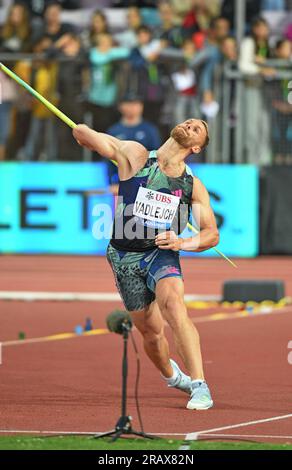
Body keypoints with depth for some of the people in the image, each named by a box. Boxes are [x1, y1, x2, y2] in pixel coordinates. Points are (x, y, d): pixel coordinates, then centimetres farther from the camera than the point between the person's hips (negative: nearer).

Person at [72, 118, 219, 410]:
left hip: (161, 254, -1)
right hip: (125, 257, 1)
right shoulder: (134, 155, -6)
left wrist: (182, 243, -17)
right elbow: (81, 133, -12)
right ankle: (171, 376, 42)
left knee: (173, 305, -30)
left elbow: (212, 234, 0)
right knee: (151, 331, 8)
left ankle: (199, 386, -34)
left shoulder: (194, 186, 0)